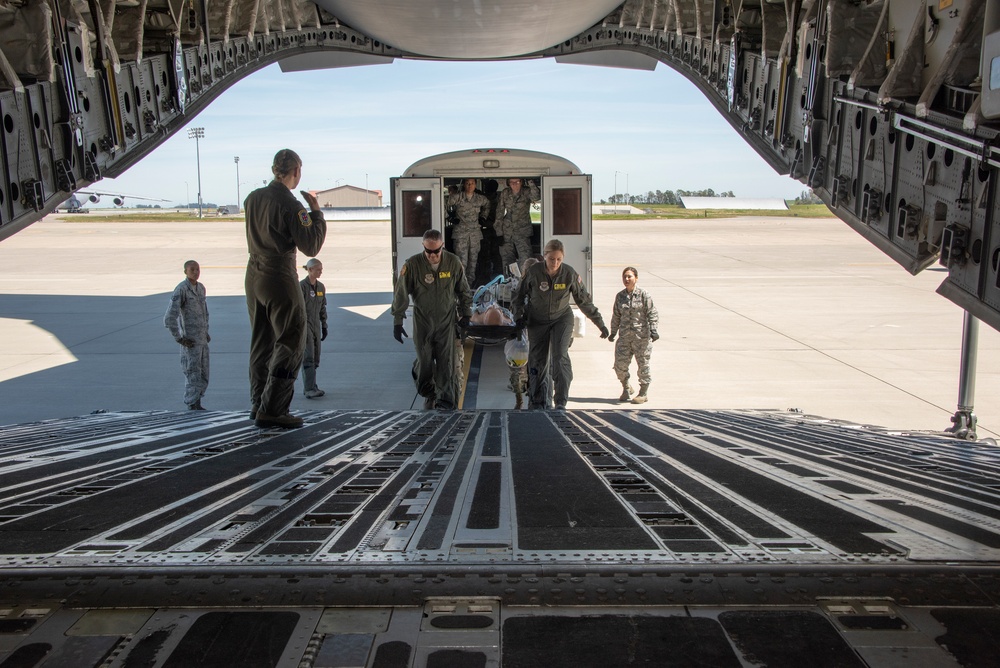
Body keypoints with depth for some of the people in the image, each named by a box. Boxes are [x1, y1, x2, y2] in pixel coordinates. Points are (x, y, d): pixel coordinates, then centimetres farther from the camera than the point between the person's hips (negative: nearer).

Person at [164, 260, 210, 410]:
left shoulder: (201, 288, 10)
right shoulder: (180, 290, -14)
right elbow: (169, 318, -18)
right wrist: (179, 339, -15)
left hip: (202, 340, 7)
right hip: (190, 341, -7)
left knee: (203, 376, 11)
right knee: (193, 375, -3)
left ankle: (197, 404, 22)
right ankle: (192, 406, 6)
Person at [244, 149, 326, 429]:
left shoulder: (253, 198, 6)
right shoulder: (290, 204, -17)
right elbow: (311, 246, -16)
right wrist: (316, 211, -7)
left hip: (254, 276, 8)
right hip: (280, 279, -8)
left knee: (261, 343, 17)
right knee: (291, 344, 1)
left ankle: (258, 404, 25)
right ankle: (271, 410, 0)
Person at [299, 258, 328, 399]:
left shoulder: (321, 287, 11)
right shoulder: (301, 286, -10)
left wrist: (324, 326, 15)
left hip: (316, 326, 7)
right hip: (304, 325, -7)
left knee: (315, 359, 7)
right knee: (308, 357, -14)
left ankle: (309, 387, 15)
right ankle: (310, 389, -18)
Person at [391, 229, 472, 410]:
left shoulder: (453, 262, -8)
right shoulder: (412, 265, -15)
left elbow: (463, 290, 5)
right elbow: (401, 294, -8)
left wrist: (465, 315, 8)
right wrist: (397, 322, -8)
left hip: (447, 322, 0)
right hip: (422, 322, 0)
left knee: (446, 363, -1)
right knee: (425, 361, 9)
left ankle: (446, 401, 9)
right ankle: (428, 394, 35)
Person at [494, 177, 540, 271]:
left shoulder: (526, 193, -5)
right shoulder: (505, 194, 2)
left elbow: (536, 197, -28)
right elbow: (499, 213, 4)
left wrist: (530, 182, -33)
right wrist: (499, 233, 0)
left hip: (522, 232, -3)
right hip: (506, 233, 3)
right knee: (506, 261, 6)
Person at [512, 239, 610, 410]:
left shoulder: (570, 274, -13)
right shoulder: (533, 272, -14)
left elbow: (584, 301, -3)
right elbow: (519, 294, 3)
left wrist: (600, 324, 1)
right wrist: (519, 316, -8)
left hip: (562, 318, -1)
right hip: (537, 321, 1)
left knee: (560, 357, -18)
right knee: (537, 361, 5)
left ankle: (561, 403, -15)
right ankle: (538, 403, 20)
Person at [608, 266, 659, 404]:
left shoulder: (643, 295, -3)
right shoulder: (619, 296, 10)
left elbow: (652, 314, -5)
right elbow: (616, 316, 18)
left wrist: (653, 330, -15)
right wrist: (613, 332, 18)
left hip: (642, 336, -4)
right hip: (624, 336, 4)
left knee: (643, 364, 2)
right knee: (619, 365, -1)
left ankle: (643, 393, 16)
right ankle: (626, 388, 24)